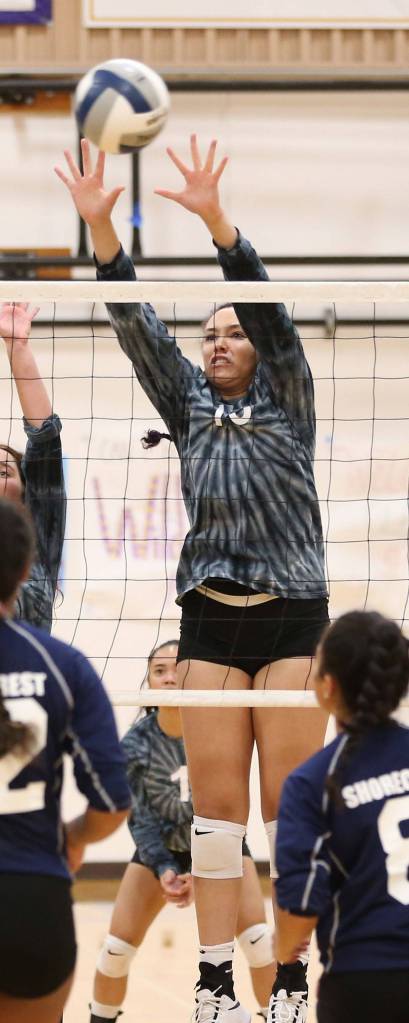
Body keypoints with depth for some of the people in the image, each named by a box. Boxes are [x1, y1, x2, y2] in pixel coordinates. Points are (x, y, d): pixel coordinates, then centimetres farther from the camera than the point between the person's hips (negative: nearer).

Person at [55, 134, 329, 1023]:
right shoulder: (190, 407, 11)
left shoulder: (287, 400, 4)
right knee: (216, 803, 0)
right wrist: (98, 223, -11)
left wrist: (215, 219, -23)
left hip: (291, 615, -3)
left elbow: (267, 306, -10)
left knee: (289, 804, -4)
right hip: (211, 617, 3)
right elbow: (135, 324, 1)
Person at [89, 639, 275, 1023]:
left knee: (258, 939, -17)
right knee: (118, 945, -4)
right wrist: (164, 869, -29)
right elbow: (141, 817, -15)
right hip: (160, 848, 1)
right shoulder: (135, 744, -20)